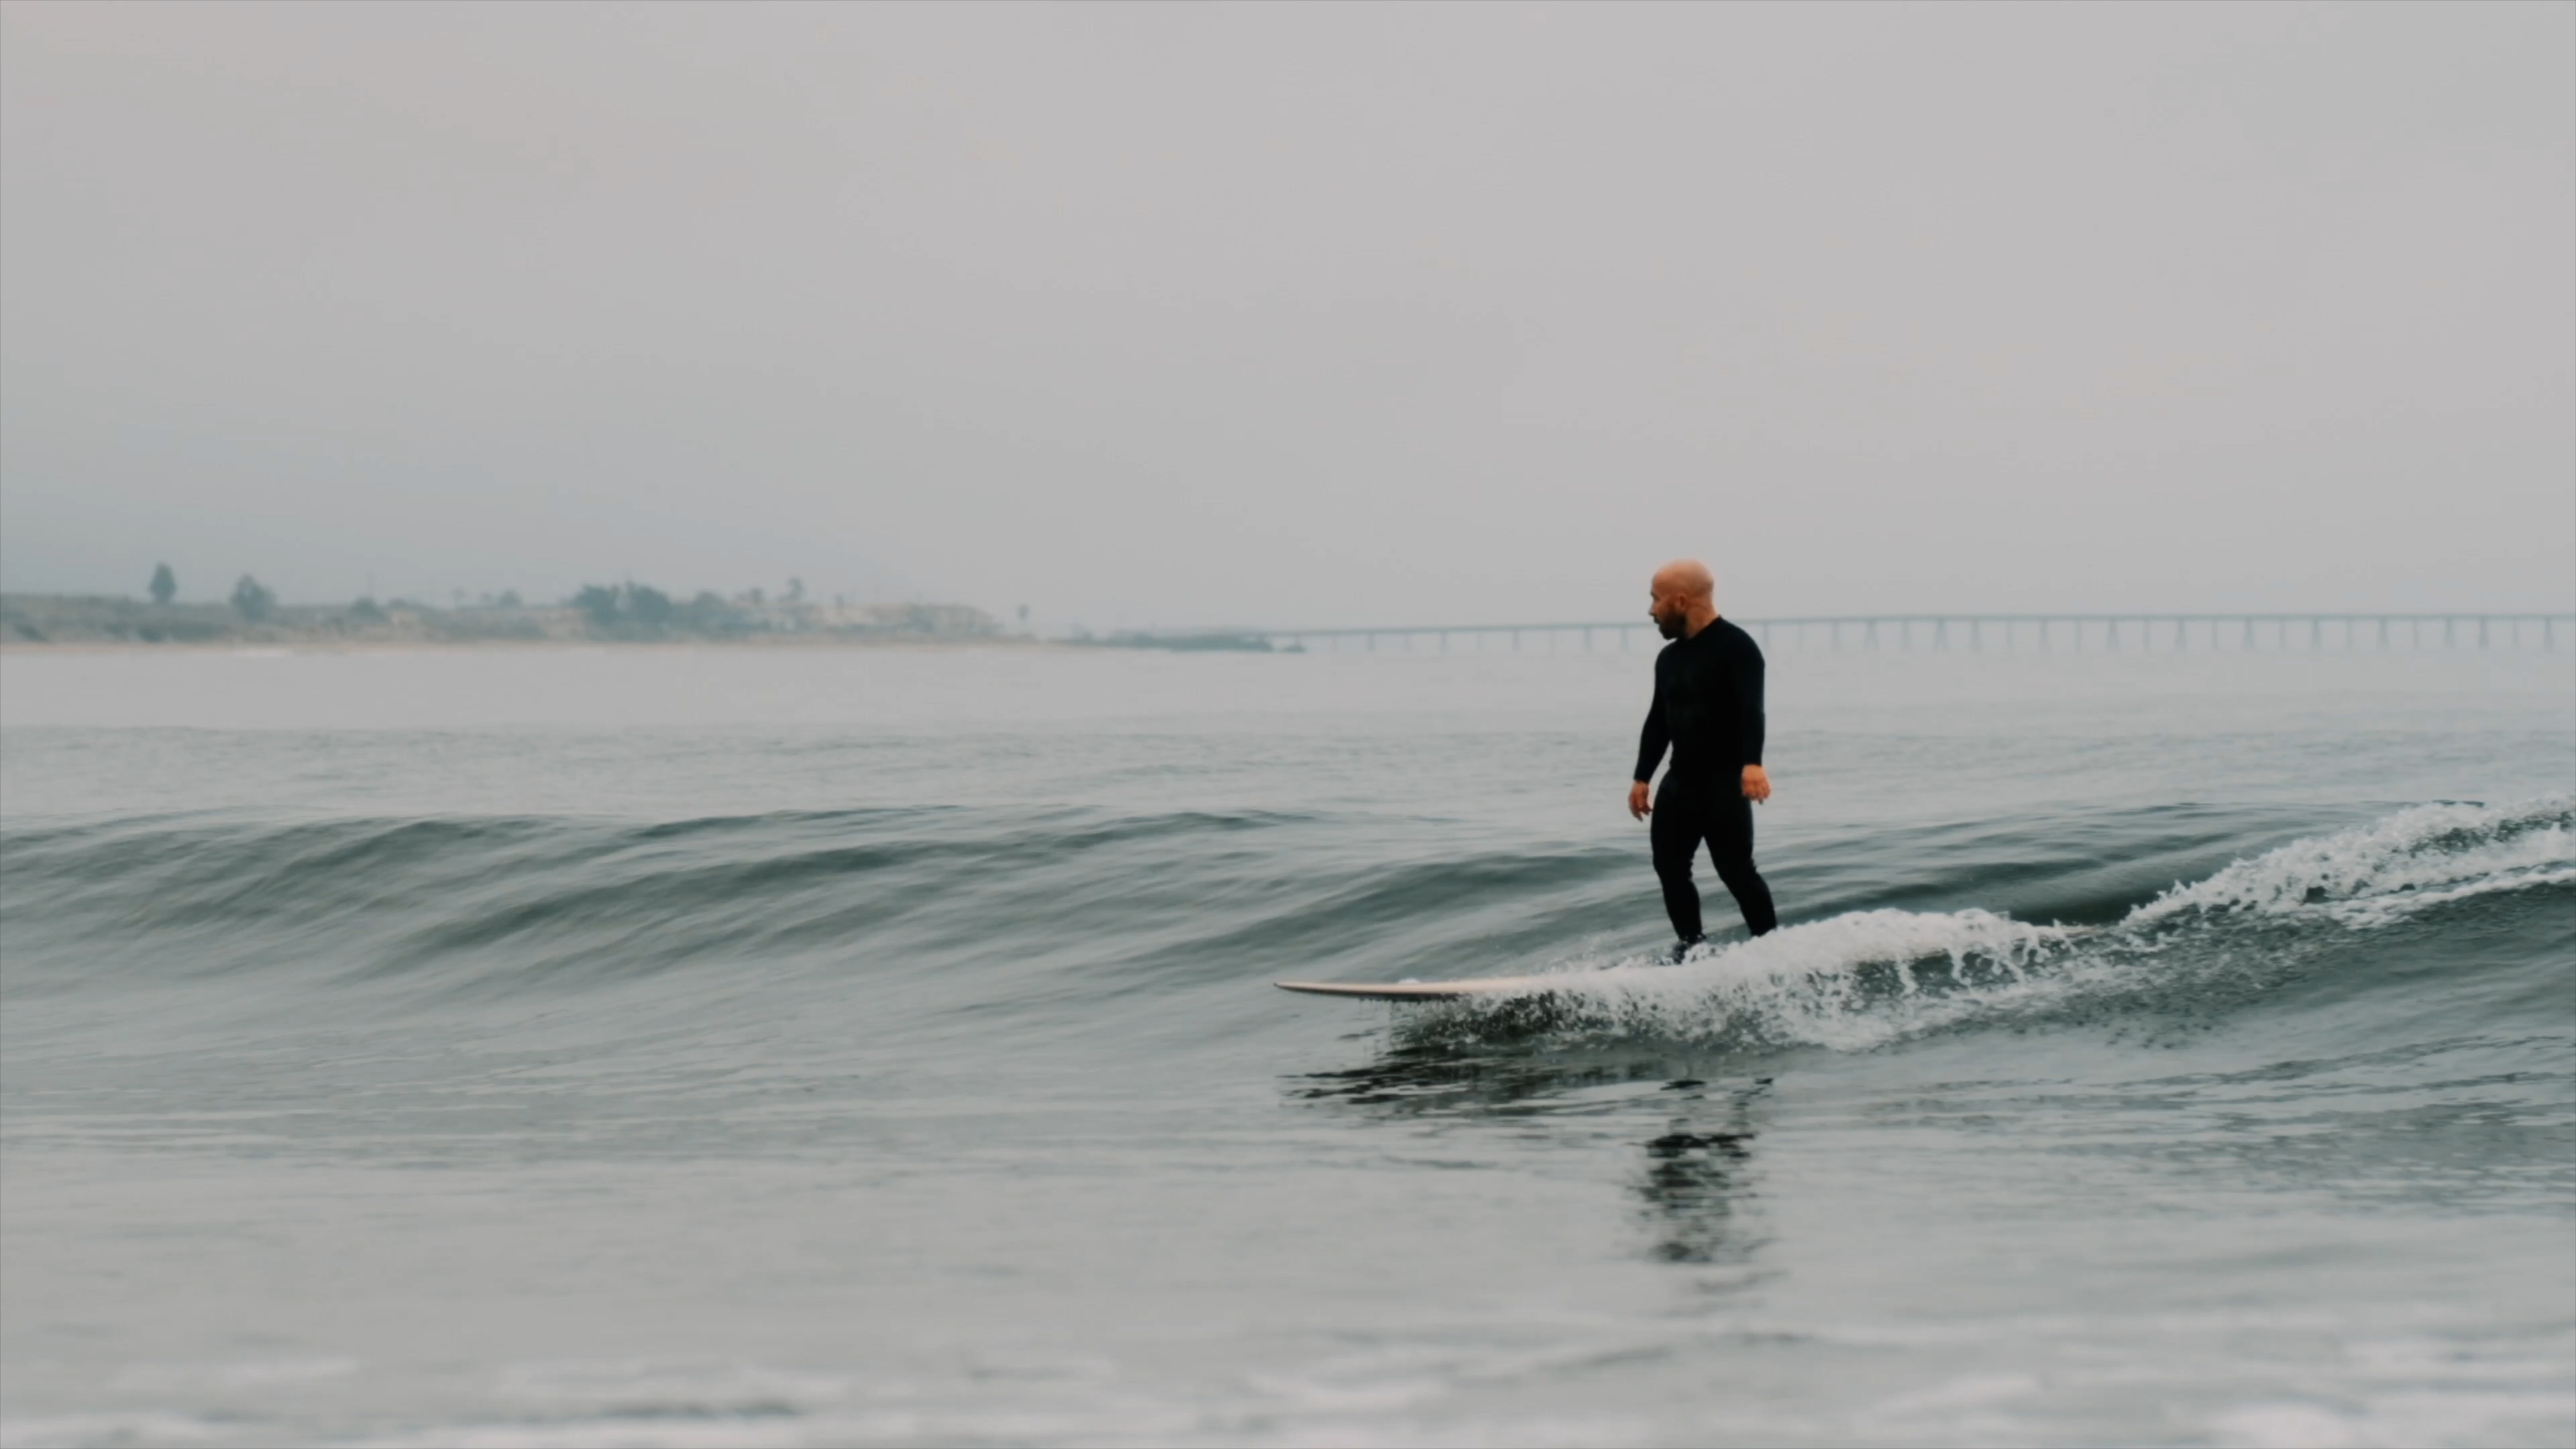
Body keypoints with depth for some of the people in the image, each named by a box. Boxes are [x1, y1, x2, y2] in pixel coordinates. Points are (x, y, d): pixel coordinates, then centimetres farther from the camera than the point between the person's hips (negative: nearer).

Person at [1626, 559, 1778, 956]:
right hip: (1680, 782, 8)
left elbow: (1751, 708, -26)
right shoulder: (1669, 659, 13)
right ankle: (1692, 946, 13)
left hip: (1724, 784, -8)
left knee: (1736, 871, -10)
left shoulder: (1735, 647, -12)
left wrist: (1752, 763, -40)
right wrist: (1642, 778, 19)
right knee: (1669, 865, 5)